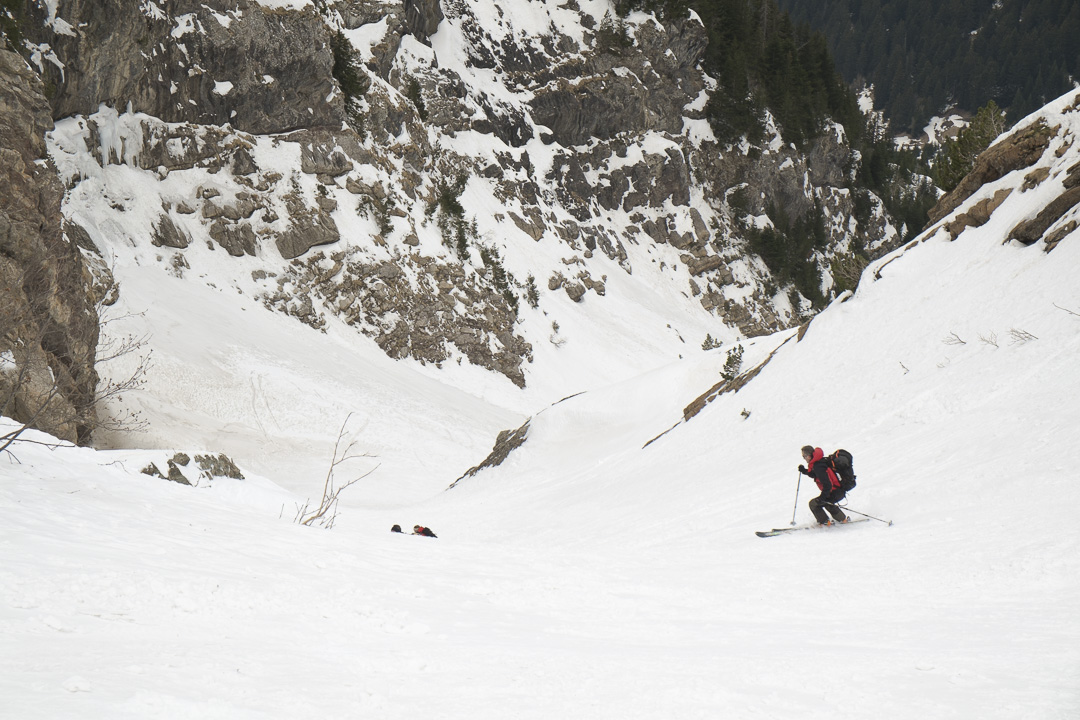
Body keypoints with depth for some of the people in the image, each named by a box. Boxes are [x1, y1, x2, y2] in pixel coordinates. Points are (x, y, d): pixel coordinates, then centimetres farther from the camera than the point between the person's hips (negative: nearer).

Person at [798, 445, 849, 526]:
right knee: (826, 503, 36)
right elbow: (815, 475, 26)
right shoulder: (819, 461, 6)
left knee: (813, 503, -5)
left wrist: (822, 497, -28)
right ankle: (842, 519, 45)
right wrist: (804, 471, 16)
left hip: (836, 493, -10)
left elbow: (827, 484, -29)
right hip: (840, 492, 10)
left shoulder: (818, 466, -25)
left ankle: (825, 522, 7)